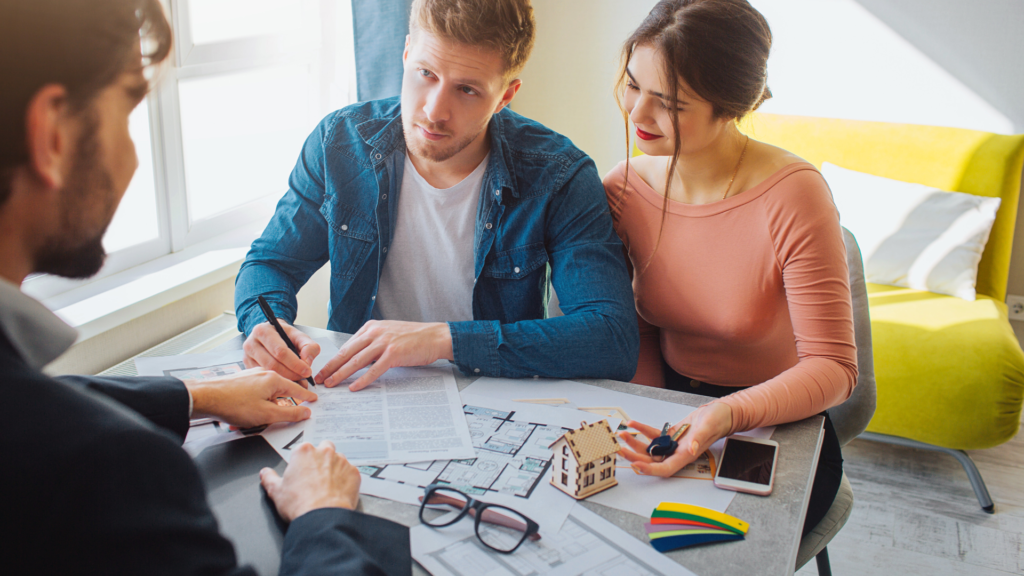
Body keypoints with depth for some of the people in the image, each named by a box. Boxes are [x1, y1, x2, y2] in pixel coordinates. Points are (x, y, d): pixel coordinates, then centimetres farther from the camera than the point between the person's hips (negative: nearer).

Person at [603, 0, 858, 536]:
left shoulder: (791, 196, -20)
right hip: (670, 408, 4)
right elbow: (639, 330, 5)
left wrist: (727, 415, -36)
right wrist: (649, 425, -12)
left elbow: (832, 367, -19)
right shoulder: (623, 188, -6)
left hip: (778, 427, -3)